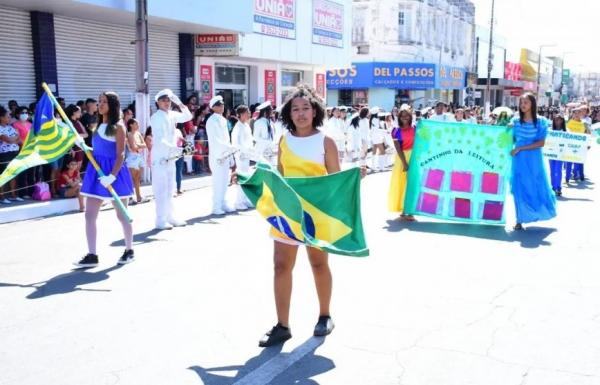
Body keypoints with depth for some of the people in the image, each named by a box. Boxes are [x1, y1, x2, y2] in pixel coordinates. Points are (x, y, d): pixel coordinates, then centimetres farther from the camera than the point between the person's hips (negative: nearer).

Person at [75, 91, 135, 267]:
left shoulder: (118, 126, -9)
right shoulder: (99, 126, 13)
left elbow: (120, 155, -15)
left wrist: (112, 176, -25)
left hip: (114, 172, -7)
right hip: (96, 171, 7)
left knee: (121, 215, 6)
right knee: (89, 215, 1)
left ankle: (129, 251, 22)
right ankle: (92, 255, 5)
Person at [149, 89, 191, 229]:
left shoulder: (172, 115, 9)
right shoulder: (156, 117, -12)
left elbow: (188, 117, 16)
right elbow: (158, 139, -21)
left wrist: (180, 103, 3)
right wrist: (173, 148, -30)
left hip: (171, 156, 8)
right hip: (160, 157, -8)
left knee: (170, 188, 13)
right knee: (161, 189, -6)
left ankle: (170, 216, 21)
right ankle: (161, 220, -4)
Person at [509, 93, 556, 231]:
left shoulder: (541, 122, -3)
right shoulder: (515, 121, 4)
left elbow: (541, 143, -9)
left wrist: (520, 148, -14)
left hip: (534, 159, -2)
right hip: (519, 159, 2)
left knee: (536, 187, 6)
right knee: (519, 188, 1)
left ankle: (542, 210, 32)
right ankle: (520, 220, 6)